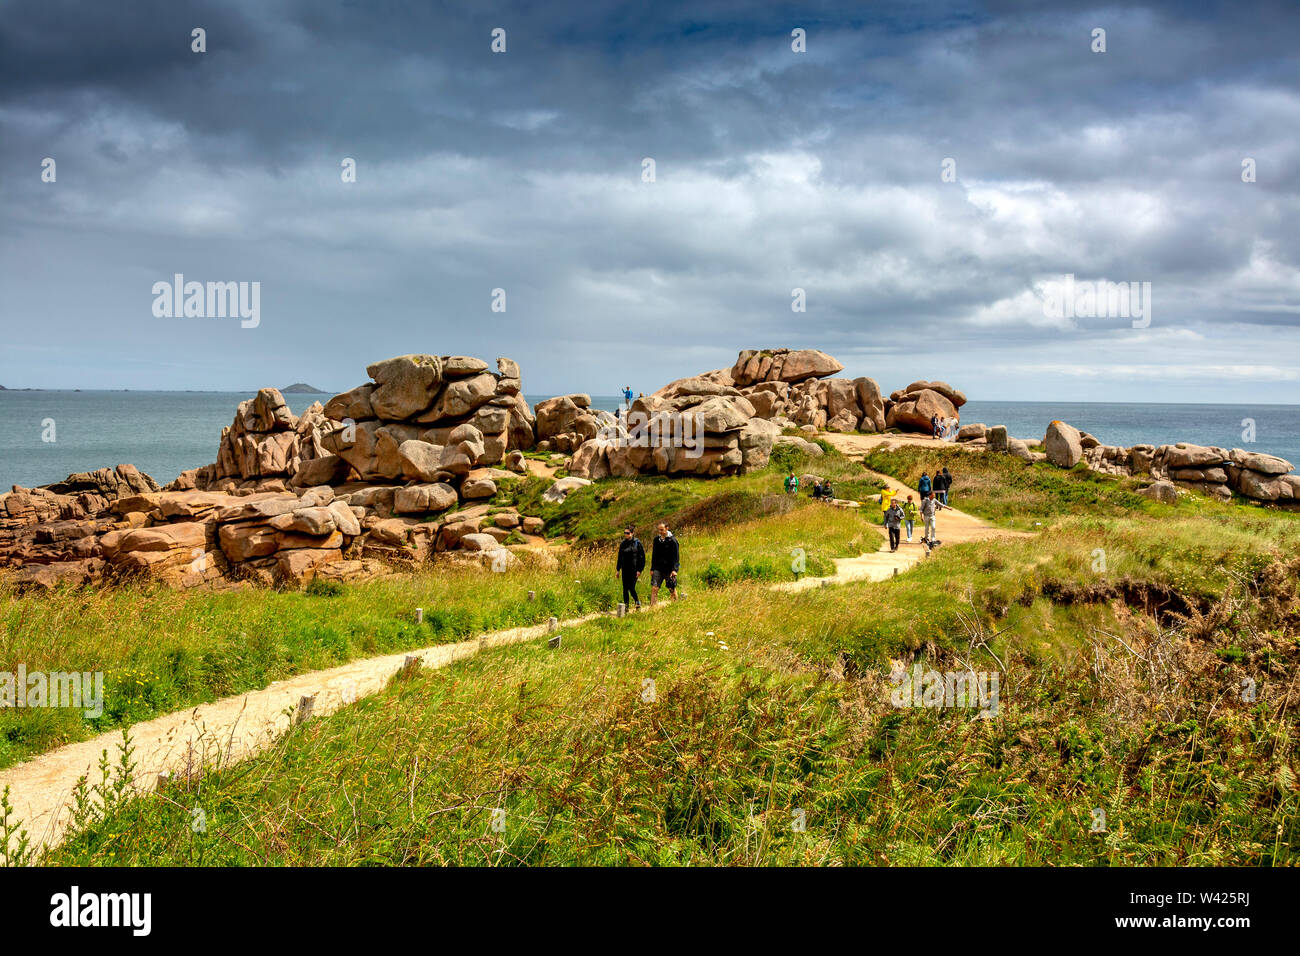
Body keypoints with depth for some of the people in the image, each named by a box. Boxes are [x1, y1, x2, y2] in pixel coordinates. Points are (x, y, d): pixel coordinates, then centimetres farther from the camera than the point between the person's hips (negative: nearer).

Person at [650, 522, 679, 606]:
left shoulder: (672, 540, -6)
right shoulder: (656, 539, 8)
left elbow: (676, 556, -7)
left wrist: (674, 569, -16)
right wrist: (652, 569, 11)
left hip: (669, 569, -4)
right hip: (658, 568, 4)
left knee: (672, 589, 5)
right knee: (654, 588, -8)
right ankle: (651, 607, -10)